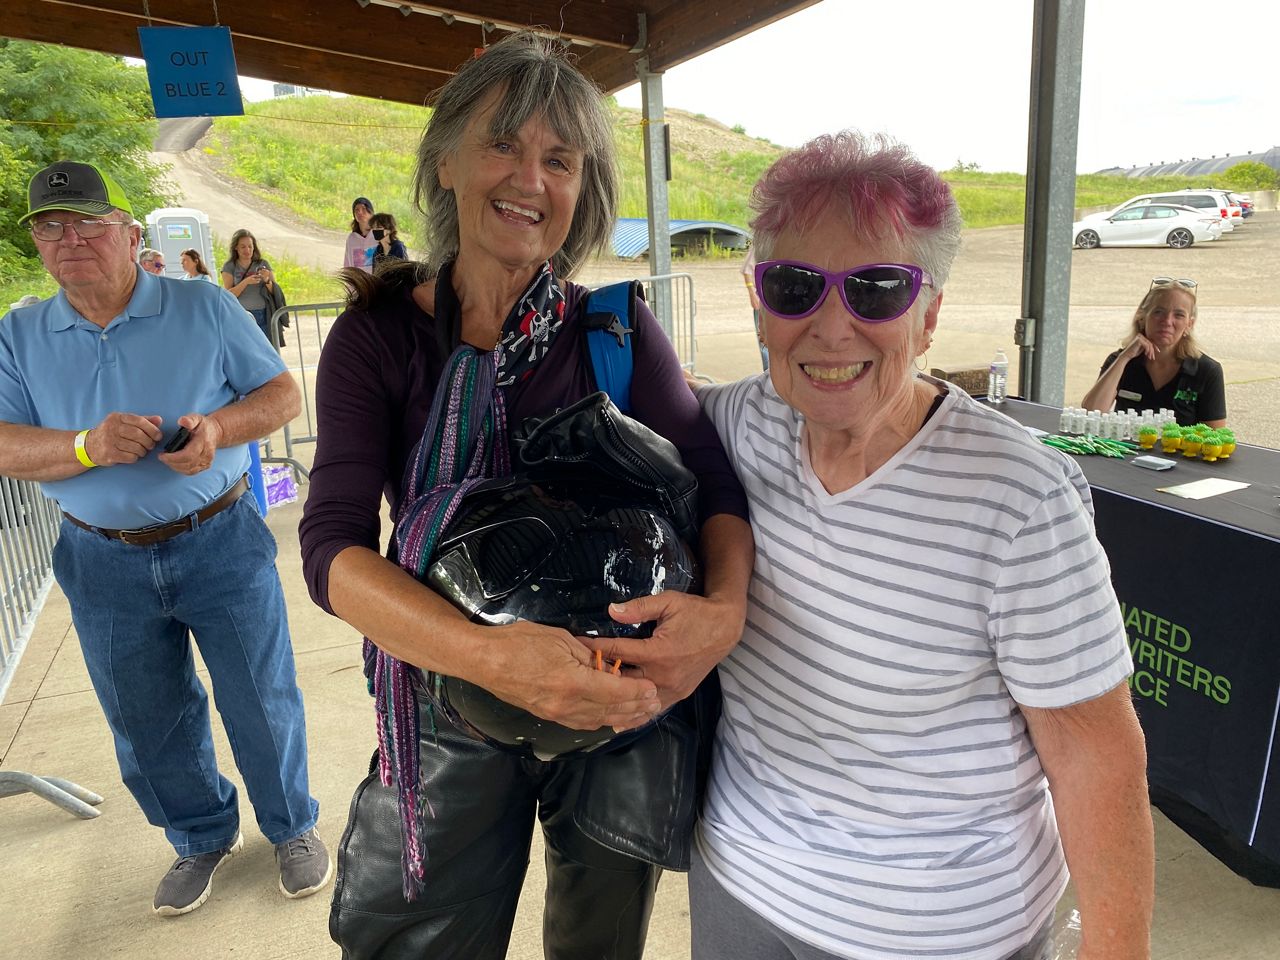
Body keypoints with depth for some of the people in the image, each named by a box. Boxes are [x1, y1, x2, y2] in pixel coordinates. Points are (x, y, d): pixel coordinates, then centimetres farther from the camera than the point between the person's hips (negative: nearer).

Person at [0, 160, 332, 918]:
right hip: (104, 563, 3)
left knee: (262, 700, 9)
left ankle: (293, 827, 33)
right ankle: (203, 837, 40)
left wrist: (218, 426, -24)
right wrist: (89, 445, -26)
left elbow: (283, 393, -5)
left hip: (221, 543, -2)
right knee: (147, 726, 17)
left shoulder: (205, 309, -5)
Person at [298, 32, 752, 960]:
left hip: (620, 702, 1)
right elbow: (335, 546, -20)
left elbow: (715, 486, -12)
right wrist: (487, 654, -38)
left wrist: (724, 606, -35)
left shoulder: (616, 331, -8)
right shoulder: (378, 337, -10)